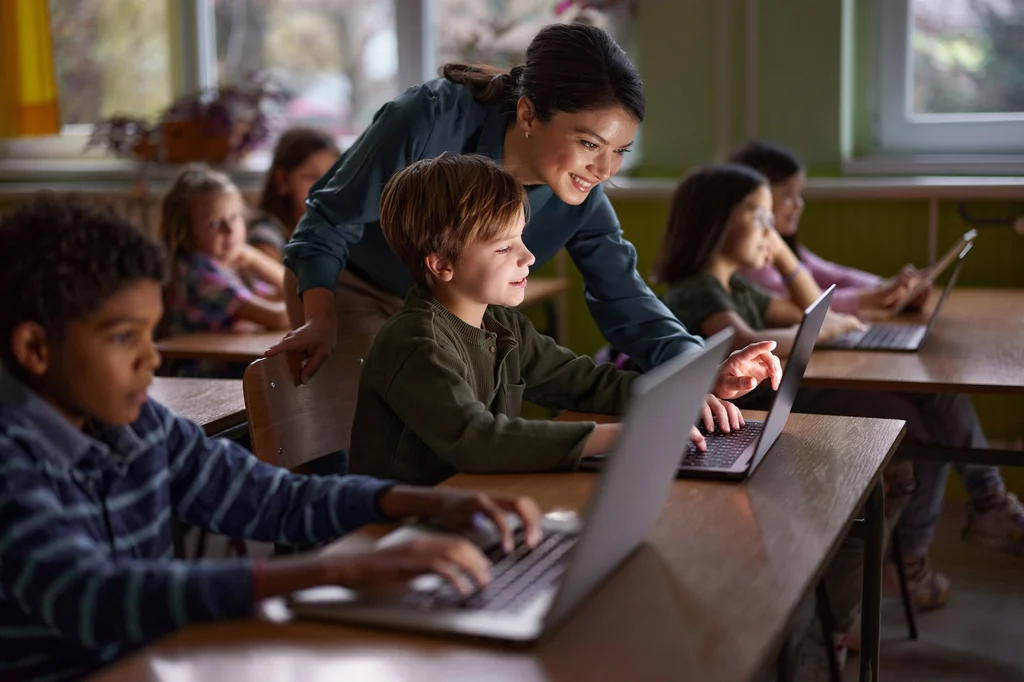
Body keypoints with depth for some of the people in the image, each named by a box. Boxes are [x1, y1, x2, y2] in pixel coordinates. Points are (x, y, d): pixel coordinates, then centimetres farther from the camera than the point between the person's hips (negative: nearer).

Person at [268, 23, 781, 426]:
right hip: (340, 286, -4)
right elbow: (331, 219, -25)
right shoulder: (432, 121, -35)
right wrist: (320, 320, -37)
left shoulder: (580, 199, -20)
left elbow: (623, 297, -19)